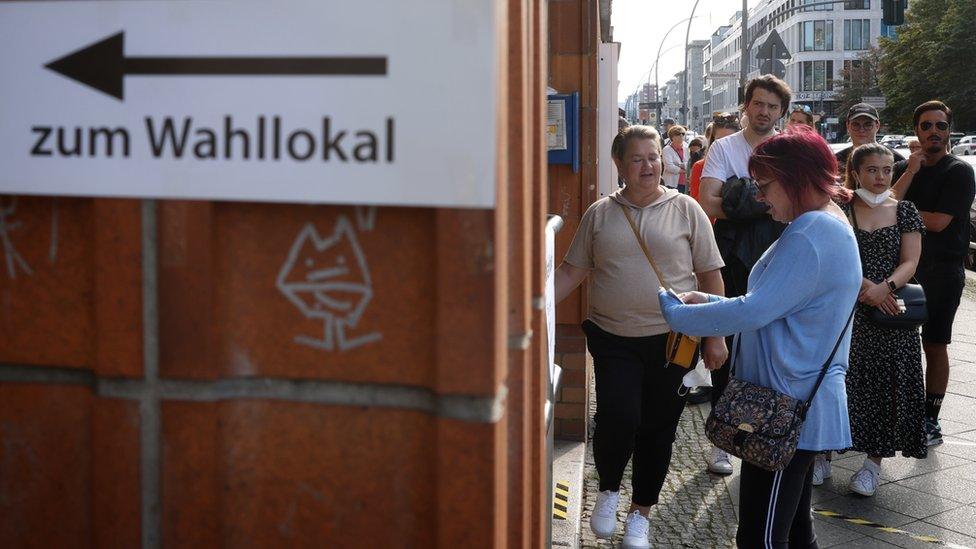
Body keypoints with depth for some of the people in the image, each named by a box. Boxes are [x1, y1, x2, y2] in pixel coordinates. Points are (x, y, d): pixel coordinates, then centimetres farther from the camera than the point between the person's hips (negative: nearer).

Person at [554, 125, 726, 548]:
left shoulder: (685, 209, 0)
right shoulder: (600, 214, 5)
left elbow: (709, 276, 1)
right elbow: (573, 270, 6)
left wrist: (715, 337, -2)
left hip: (671, 339, 0)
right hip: (614, 339, 0)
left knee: (657, 429, 7)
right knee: (617, 417, -14)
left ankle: (641, 511, 28)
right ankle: (608, 490, 16)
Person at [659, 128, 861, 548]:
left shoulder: (809, 235, -19)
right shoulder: (832, 228, 15)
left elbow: (754, 312, -25)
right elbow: (775, 308, 19)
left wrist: (676, 313, -14)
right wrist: (708, 302, 9)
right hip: (802, 403, 11)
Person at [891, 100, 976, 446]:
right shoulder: (903, 168, 11)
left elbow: (938, 222, -15)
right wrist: (911, 171, -11)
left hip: (942, 272, -4)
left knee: (934, 346, 2)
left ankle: (930, 420, 10)